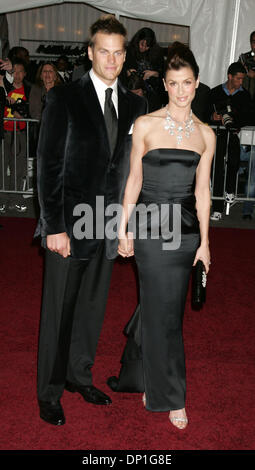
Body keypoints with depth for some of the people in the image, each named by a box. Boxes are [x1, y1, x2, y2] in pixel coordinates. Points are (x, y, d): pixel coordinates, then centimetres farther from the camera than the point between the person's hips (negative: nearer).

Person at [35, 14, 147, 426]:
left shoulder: (135, 105, 8)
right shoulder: (63, 98, -5)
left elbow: (133, 167, 10)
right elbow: (49, 165, -8)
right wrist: (54, 226, -13)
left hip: (108, 228, 4)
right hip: (69, 226, -4)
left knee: (93, 308, 15)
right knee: (58, 312, 7)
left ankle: (79, 376, 35)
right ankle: (49, 392, 24)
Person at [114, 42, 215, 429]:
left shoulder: (205, 134, 7)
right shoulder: (146, 125, 0)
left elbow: (202, 190, 8)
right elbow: (134, 179, 1)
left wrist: (204, 241, 7)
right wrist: (123, 230, -2)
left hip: (187, 229, 3)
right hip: (151, 225, -2)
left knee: (163, 309, 10)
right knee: (163, 312, 2)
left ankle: (151, 380, 31)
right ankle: (171, 397, 19)